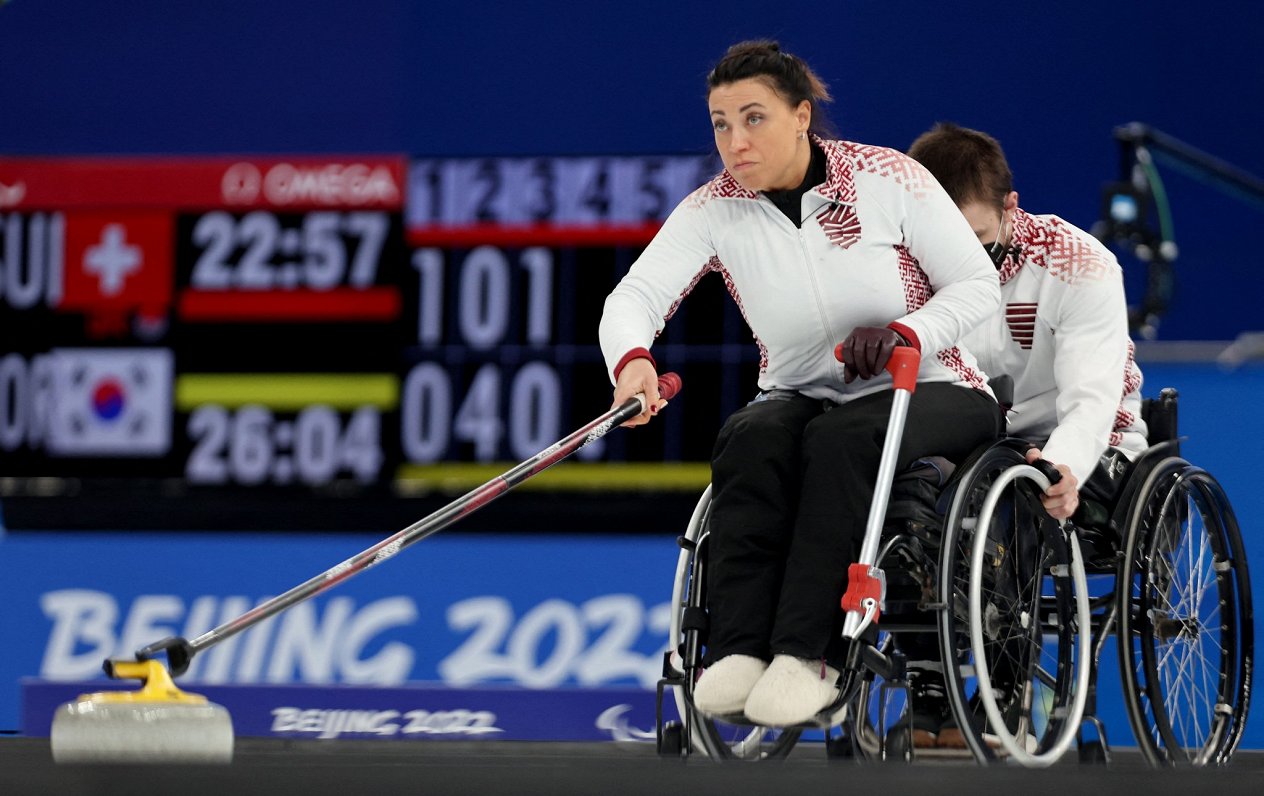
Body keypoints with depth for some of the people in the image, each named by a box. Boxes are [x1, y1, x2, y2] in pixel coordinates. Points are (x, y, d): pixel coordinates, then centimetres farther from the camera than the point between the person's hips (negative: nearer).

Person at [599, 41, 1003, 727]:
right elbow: (636, 294, -19)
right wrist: (632, 361, -42)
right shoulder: (714, 210, -6)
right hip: (803, 397, 3)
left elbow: (978, 286, -9)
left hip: (928, 392, -3)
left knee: (843, 438, -35)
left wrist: (902, 335, -28)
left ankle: (808, 655, -41)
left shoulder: (887, 178, -13)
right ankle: (740, 651, -37)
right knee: (751, 439, -31)